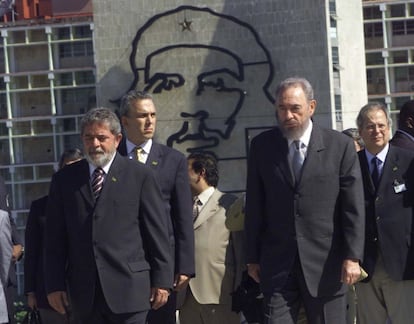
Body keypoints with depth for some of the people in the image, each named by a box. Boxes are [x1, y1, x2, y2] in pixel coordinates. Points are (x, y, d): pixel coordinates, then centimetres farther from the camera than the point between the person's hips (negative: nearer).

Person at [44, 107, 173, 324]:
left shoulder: (140, 176, 4)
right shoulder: (64, 180, 11)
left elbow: (157, 233, 3)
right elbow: (55, 239, 10)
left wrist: (162, 280, -1)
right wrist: (54, 285, 3)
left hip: (128, 288, -3)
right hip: (85, 293, 3)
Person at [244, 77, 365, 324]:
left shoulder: (340, 146, 1)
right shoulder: (262, 146, 7)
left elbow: (353, 208, -1)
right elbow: (254, 206, 9)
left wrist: (352, 257, -8)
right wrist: (253, 258, 7)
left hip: (326, 264, -1)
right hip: (278, 265, 1)